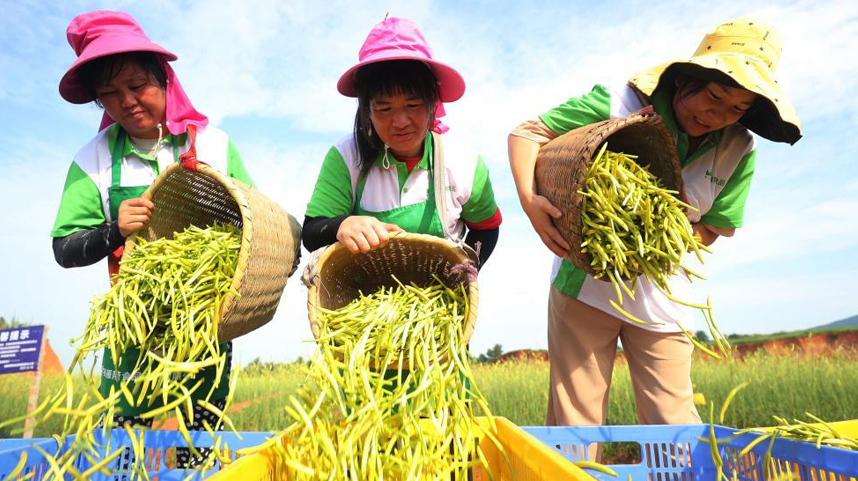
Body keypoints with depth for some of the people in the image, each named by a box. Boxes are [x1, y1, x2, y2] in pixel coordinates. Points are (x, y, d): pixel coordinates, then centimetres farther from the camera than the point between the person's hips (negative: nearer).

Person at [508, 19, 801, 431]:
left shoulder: (738, 152, -1)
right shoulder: (619, 104, -12)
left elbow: (708, 231, 3)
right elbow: (526, 133, -11)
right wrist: (529, 200, -29)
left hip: (660, 298, 4)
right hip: (586, 283, -3)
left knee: (674, 423, 8)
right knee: (573, 421, 3)